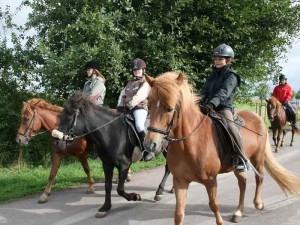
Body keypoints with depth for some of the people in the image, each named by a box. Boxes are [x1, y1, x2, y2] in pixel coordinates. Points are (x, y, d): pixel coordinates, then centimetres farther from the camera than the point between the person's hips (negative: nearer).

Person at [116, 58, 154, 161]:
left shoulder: (146, 82, 2)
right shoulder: (130, 82, 24)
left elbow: (139, 96, -13)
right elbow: (123, 94, 16)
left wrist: (128, 106, -23)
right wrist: (120, 106, -3)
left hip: (140, 108, -7)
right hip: (126, 108, 7)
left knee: (139, 126, -33)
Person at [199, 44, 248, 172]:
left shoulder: (231, 76, -5)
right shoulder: (213, 74, 16)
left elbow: (223, 93, -23)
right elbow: (204, 90, 8)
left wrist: (212, 104, -40)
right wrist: (199, 102, -13)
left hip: (224, 108, -7)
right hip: (210, 107, 8)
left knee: (230, 126, -32)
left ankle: (241, 160, -27)